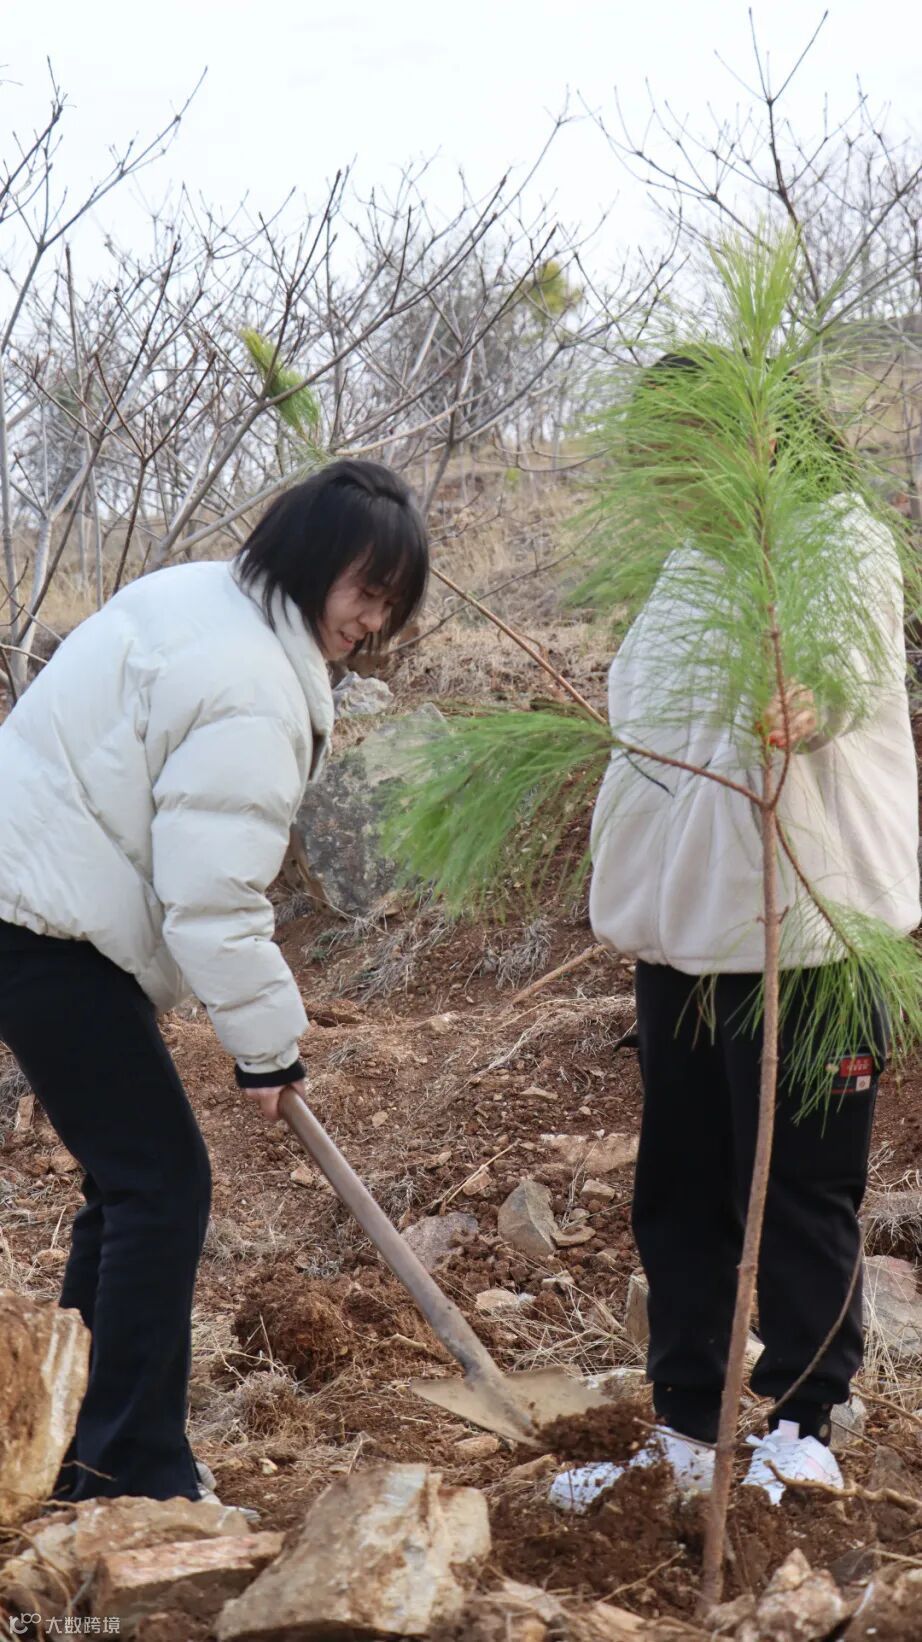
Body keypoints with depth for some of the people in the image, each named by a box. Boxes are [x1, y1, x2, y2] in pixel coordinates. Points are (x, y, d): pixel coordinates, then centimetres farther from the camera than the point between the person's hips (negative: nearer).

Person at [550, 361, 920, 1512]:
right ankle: (686, 1431, 23)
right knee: (678, 1189, 12)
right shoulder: (687, 567, 18)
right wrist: (623, 895, 24)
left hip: (805, 925, -8)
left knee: (800, 1189, 0)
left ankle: (803, 1422, 15)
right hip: (680, 932, 8)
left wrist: (811, 700, -52)